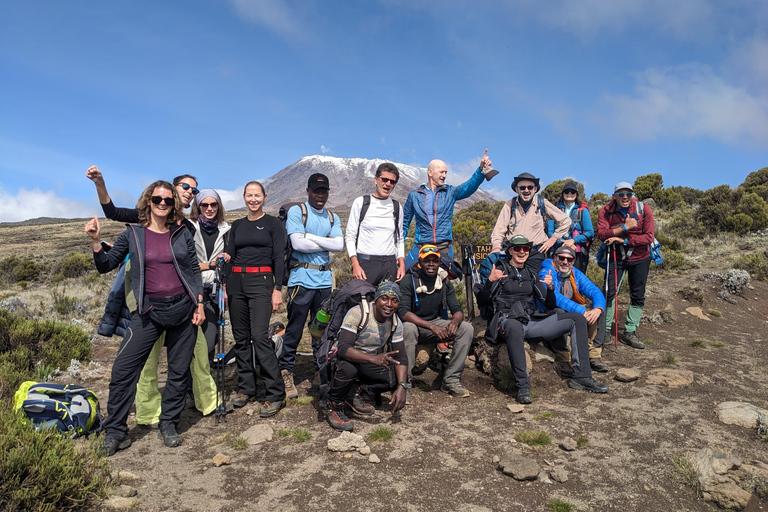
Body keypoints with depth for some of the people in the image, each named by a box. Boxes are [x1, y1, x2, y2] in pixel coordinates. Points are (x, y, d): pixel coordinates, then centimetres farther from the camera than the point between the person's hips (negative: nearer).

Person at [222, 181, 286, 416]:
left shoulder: (273, 224, 3)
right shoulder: (237, 225, 16)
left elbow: (279, 258, -2)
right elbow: (229, 255, 15)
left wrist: (278, 289, -9)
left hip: (261, 282, -5)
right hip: (236, 282, 5)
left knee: (260, 336, -14)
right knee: (241, 337, 7)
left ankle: (276, 395, -8)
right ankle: (246, 388, 19)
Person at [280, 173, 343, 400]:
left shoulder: (333, 218, 15)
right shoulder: (296, 211, 0)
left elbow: (339, 245, -1)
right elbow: (298, 243, -14)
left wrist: (309, 236, -7)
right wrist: (326, 243, -4)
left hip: (324, 279, 5)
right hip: (301, 278, -5)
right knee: (294, 329, -1)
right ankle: (286, 373, 11)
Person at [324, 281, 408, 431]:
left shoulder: (395, 323, -7)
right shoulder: (357, 313, -25)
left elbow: (401, 356, -7)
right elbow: (343, 348, -35)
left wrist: (401, 387, -23)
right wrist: (373, 358, -50)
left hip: (369, 363, 6)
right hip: (345, 358, -5)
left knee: (402, 378, -14)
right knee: (348, 367, -39)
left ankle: (358, 392, 3)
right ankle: (334, 406, -11)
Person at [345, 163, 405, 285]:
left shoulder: (396, 207, 13)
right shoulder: (361, 202, 3)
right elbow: (350, 236, 1)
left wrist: (402, 264, 4)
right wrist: (355, 265, -10)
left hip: (390, 264, 3)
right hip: (365, 262, -3)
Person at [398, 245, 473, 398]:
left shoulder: (444, 281, 0)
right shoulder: (409, 280, -14)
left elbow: (457, 309, -1)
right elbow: (403, 312, -24)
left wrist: (455, 321, -28)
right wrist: (432, 326, -35)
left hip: (437, 323, 5)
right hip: (414, 324, -4)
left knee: (467, 328, -17)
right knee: (408, 328, -39)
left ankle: (451, 380, -13)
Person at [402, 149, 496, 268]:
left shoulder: (450, 192, 7)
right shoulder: (414, 195, 6)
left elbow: (469, 186, -12)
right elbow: (404, 224, 12)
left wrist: (482, 169, -30)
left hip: (445, 249, 1)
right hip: (421, 248, -1)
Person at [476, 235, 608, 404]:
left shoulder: (531, 275, 22)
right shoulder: (500, 271, 7)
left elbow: (550, 305, 18)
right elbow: (481, 301, -3)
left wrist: (550, 288, -2)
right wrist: (490, 281, -20)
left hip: (532, 322, 6)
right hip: (508, 321, -6)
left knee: (577, 319, -6)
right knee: (514, 327, -43)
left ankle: (581, 377, -9)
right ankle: (522, 386, -38)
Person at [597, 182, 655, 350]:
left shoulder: (644, 209, -13)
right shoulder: (606, 211, -11)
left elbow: (649, 237, -19)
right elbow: (602, 234, -23)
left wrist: (623, 240, -26)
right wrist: (625, 227, -31)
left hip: (640, 258, 1)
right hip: (616, 257, -1)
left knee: (638, 296, 8)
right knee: (610, 293, -6)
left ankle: (629, 333, 20)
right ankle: (604, 330, 7)